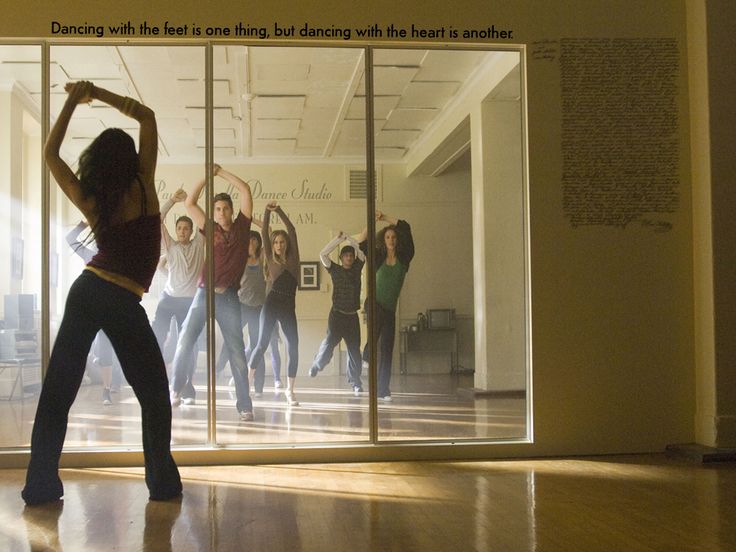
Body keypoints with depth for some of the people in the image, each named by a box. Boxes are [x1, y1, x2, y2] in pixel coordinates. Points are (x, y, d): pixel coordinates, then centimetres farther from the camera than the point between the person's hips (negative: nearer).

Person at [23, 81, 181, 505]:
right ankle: (163, 482, 8)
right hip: (124, 303, -4)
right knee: (153, 393, 8)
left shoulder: (88, 200, 3)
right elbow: (147, 116, 3)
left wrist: (73, 102, 17)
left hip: (86, 291, 4)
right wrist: (97, 93, 6)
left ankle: (41, 483, 9)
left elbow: (51, 153, 17)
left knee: (57, 390, 8)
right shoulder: (143, 187, -5)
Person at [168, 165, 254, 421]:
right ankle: (176, 390, 12)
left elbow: (245, 190, 3)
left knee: (237, 352, 0)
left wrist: (222, 172, 7)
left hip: (229, 296, -1)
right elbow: (189, 203, 7)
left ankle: (245, 406, 3)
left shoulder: (241, 227, 8)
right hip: (204, 293, 1)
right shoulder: (211, 230, 10)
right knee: (185, 342, -7)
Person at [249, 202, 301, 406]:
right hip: (271, 305, -1)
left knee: (293, 348, -5)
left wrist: (279, 211, -5)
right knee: (262, 344, -8)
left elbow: (292, 231, 2)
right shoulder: (271, 260, 10)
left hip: (288, 308, 1)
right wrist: (268, 212, -10)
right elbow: (265, 234, 1)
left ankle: (289, 390, 3)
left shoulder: (293, 259, 10)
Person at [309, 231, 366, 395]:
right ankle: (317, 364, 10)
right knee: (331, 340, -18)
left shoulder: (357, 269, 10)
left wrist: (348, 237, 4)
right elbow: (323, 254, -6)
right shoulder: (335, 269, 3)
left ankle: (355, 382, 7)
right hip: (337, 313, -3)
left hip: (352, 315, 3)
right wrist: (339, 239, -7)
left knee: (354, 348, 1)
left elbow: (362, 251, 8)